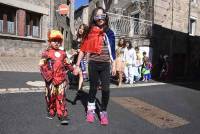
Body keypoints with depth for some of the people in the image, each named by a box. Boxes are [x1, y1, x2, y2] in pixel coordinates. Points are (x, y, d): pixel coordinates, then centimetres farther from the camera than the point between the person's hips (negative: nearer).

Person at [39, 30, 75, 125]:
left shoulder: (62, 53, 10)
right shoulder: (46, 53, -3)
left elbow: (66, 64, 18)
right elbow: (42, 65, -6)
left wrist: (72, 69, 3)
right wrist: (46, 76, -16)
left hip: (61, 78, 2)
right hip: (51, 79, -2)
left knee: (61, 96, 1)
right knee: (51, 95, 11)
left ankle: (63, 115, 4)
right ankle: (51, 112, 30)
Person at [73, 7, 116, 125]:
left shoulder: (109, 32, 4)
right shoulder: (90, 32, 1)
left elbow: (112, 50, 9)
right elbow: (83, 49, 1)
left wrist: (114, 65, 7)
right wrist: (77, 65, -1)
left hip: (105, 64, 1)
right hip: (93, 63, 0)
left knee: (105, 89, -7)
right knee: (93, 88, 10)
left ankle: (103, 112, 12)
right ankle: (90, 110, 29)